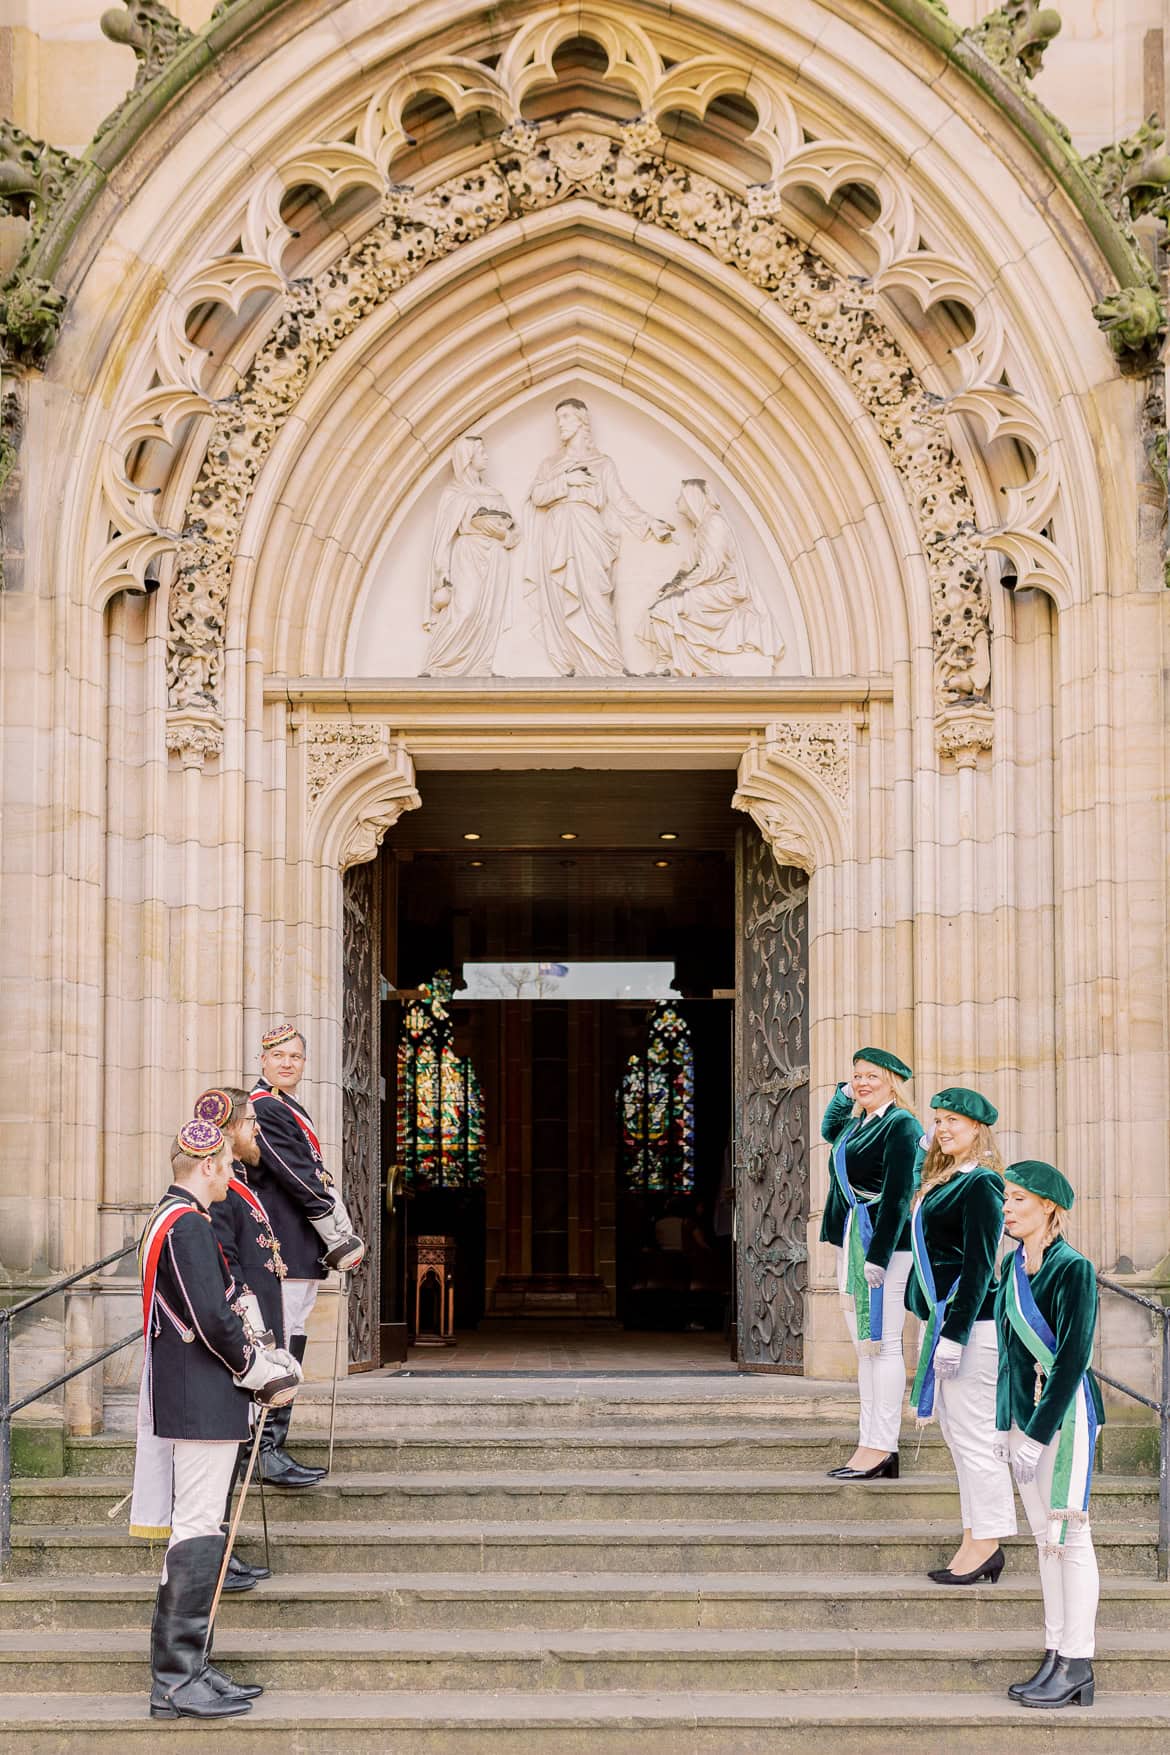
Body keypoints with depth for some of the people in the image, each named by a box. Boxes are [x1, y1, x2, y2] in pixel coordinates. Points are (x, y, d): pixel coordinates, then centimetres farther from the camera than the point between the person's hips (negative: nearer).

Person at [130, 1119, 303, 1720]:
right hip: (203, 1405, -11)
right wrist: (263, 1376, -8)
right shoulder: (189, 1225, -16)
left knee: (191, 1529, 13)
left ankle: (183, 1669, 19)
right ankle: (178, 1682, -5)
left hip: (180, 1399, 11)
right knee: (198, 1533, -8)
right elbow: (213, 1321, -22)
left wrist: (256, 1358, 12)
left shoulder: (165, 1219, 17)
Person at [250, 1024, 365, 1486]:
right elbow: (301, 1182, -16)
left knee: (287, 1347, 11)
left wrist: (342, 1238, 10)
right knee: (283, 1347, -9)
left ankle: (272, 1449, 16)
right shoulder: (264, 1108, -12)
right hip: (284, 1253, -10)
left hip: (300, 1253, 10)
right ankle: (269, 1453, -6)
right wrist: (342, 1240, -13)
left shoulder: (292, 1111, 21)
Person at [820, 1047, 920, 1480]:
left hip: (884, 1243, -9)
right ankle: (869, 1444, 14)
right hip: (850, 1242, 9)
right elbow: (829, 1132, 42)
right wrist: (844, 1093, 25)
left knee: (881, 1344, -7)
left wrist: (879, 1254, -22)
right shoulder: (856, 1123, 16)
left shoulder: (900, 1124, -9)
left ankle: (881, 1448, -6)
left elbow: (898, 1194, -17)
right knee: (864, 1347, 10)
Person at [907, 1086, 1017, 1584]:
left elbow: (978, 1265, -18)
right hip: (945, 1318, 10)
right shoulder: (945, 1179, 15)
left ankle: (985, 1543, 1)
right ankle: (978, 1540, 19)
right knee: (955, 1430, 13)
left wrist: (955, 1335, -20)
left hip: (971, 1323, -10)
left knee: (971, 1432, -6)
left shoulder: (980, 1183, -14)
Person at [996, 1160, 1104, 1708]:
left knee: (1068, 1537, -4)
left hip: (1065, 1414, -8)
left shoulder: (1073, 1270, -14)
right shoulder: (1012, 1267, 9)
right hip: (1023, 1414, 8)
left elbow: (1072, 1358, -17)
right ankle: (1056, 1657, 17)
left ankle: (1076, 1667, 2)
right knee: (1045, 1537, 11)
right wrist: (1011, 1427, 13)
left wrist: (1038, 1434, -18)